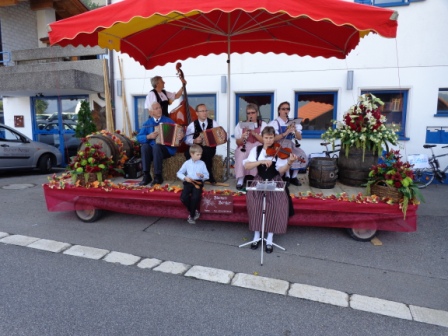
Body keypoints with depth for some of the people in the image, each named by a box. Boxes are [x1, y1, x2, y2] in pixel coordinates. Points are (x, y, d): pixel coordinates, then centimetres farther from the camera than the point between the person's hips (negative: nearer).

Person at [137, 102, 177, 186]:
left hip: (167, 148, -2)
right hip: (152, 149, 3)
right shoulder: (147, 123, 11)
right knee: (145, 146, -29)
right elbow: (139, 138, 3)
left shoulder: (168, 121, 6)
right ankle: (146, 176, -25)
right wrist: (149, 136, -16)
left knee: (156, 146, -33)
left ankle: (158, 176, -27)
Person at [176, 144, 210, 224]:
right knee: (184, 197, -24)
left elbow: (207, 176, 10)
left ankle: (191, 216, -6)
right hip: (188, 182, 1)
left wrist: (202, 175, -12)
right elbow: (179, 173, 11)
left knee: (195, 197, -28)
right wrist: (185, 177, -7)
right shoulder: (187, 163, 8)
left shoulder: (202, 163, 9)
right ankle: (194, 211, 0)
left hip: (198, 182, -1)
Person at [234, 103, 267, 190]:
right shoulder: (240, 125, 12)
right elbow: (238, 143, 7)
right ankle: (240, 180, -32)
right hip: (244, 148, 1)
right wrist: (242, 138, -16)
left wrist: (255, 134, -17)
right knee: (241, 155, -35)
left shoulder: (263, 125, 9)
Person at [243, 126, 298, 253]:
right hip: (259, 181, 1)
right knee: (254, 200, -25)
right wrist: (261, 161, -21)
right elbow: (246, 166, -10)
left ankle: (270, 239, -10)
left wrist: (289, 163, -27)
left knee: (277, 203, -24)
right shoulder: (256, 150, 2)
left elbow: (281, 171, -10)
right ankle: (256, 236, -7)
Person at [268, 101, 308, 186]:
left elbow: (299, 138, 7)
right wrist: (285, 133, -25)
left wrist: (295, 131, -12)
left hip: (291, 146, 4)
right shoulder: (274, 123, -1)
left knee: (301, 155, -23)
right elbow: (273, 139, -13)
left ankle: (293, 177, -8)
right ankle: (287, 176, -17)